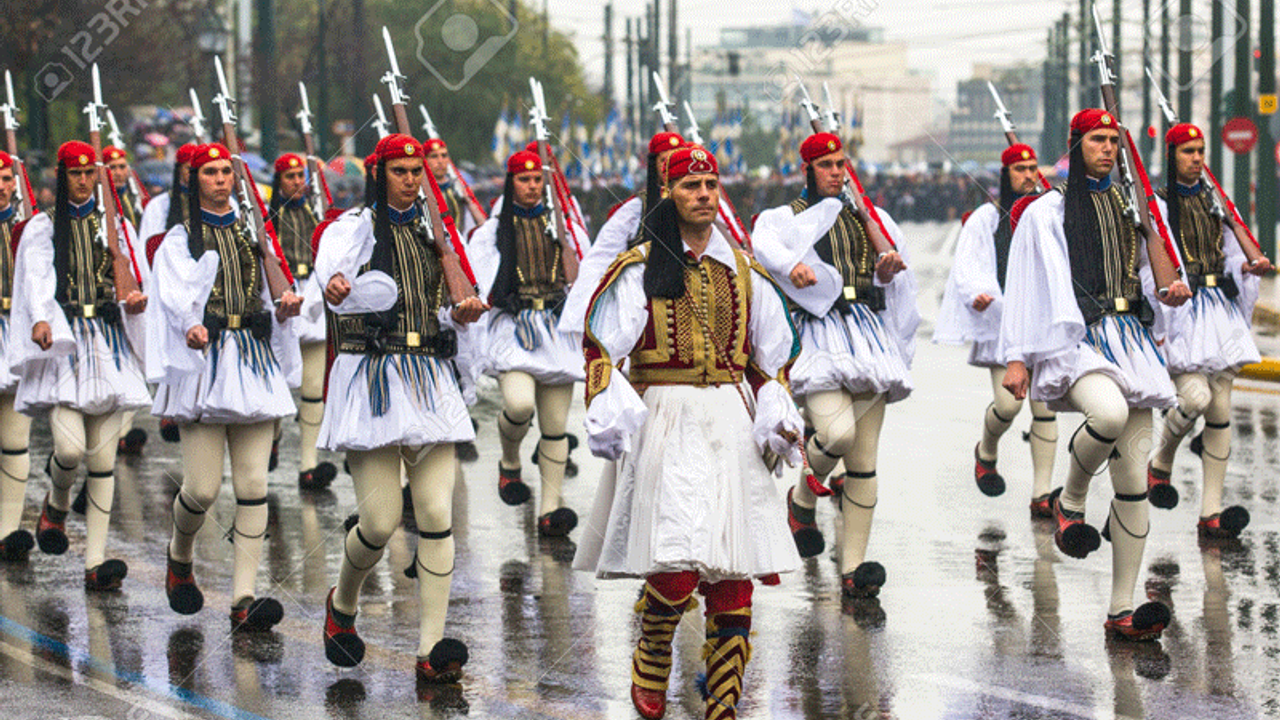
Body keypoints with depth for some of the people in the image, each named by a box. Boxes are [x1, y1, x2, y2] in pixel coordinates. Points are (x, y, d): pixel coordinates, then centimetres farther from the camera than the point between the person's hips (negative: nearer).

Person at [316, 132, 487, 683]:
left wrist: (460, 316, 2)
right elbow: (332, 261, -25)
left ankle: (431, 649, -10)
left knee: (436, 512, -9)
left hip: (430, 379, 4)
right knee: (380, 521, -9)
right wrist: (336, 283, -49)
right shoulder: (356, 227, 0)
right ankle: (342, 605, 22)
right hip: (372, 379, -4)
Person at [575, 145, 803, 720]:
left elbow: (772, 357, 22)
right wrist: (610, 416, -12)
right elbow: (600, 349, 0)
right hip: (665, 423, -4)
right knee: (676, 565, -17)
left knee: (733, 574, -1)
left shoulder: (744, 273, 15)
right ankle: (650, 665, 10)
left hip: (732, 424, 4)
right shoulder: (639, 270, 2)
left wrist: (776, 416, 8)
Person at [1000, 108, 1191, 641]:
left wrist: (1171, 290, 5)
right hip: (1075, 341, -4)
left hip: (1131, 342, 5)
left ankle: (1121, 612, -2)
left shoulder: (1134, 209, 20)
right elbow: (1024, 289, 3)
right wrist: (1017, 358, -5)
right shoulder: (1047, 214, 7)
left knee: (1133, 483, -4)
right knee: (1109, 413, -38)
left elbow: (1156, 279, 27)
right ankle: (1070, 500, -7)